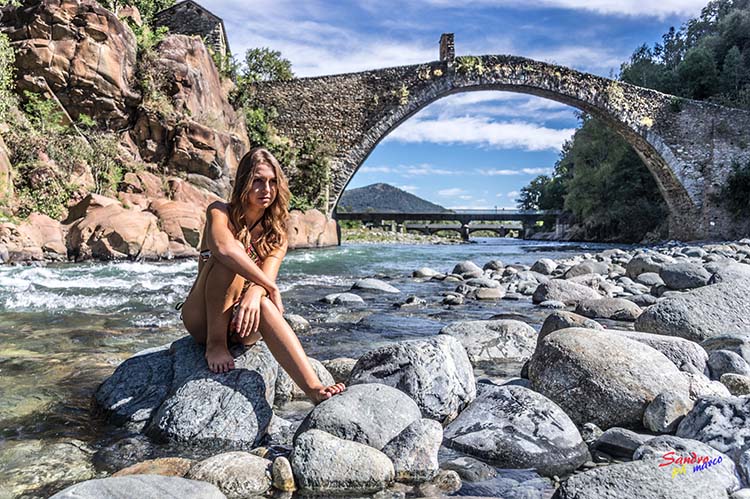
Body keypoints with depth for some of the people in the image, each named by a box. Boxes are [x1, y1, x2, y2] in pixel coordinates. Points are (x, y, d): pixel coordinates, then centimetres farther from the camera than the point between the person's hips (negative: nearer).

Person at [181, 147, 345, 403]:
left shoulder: (276, 235, 3)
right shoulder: (220, 212, -7)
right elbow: (223, 247, -31)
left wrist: (255, 294, -40)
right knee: (230, 260, -29)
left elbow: (267, 274, -17)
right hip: (202, 319, -2)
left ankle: (314, 388, -47)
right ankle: (215, 344, -23)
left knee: (263, 304, -35)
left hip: (239, 322, 2)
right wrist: (272, 289, -29)